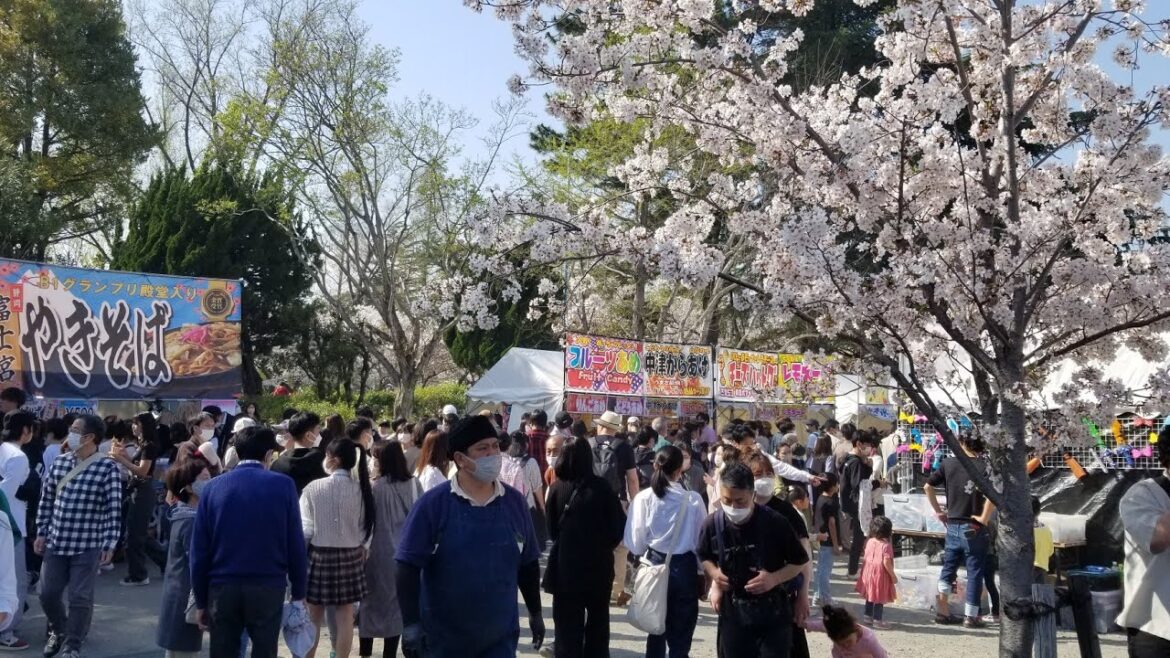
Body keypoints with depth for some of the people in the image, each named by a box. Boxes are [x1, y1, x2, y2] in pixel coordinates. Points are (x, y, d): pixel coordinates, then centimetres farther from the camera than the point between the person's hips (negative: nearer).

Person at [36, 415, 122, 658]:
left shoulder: (107, 468, -11)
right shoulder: (60, 462, 3)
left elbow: (114, 509, -11)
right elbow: (47, 499, 12)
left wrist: (109, 544, -13)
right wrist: (41, 533, 10)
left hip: (88, 546, -5)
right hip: (56, 542, 5)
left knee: (80, 598, 1)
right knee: (48, 594, 12)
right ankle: (58, 631, 39)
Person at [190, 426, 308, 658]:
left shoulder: (213, 487, 1)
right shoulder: (283, 485, -4)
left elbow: (199, 549, 2)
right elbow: (295, 544, -5)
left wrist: (200, 600, 9)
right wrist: (299, 592, 4)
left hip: (222, 588, 2)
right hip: (268, 587, -2)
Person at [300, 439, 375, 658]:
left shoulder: (314, 488, -12)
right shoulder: (362, 489, -5)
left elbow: (305, 529, -8)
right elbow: (366, 528, 0)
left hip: (319, 555, -2)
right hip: (351, 556, 2)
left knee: (313, 618, 11)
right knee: (345, 618, 8)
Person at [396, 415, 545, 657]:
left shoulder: (515, 502, 1)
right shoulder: (433, 503, -11)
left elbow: (528, 564, 11)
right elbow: (408, 566, -12)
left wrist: (535, 612, 15)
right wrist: (411, 623, -17)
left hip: (501, 638, 2)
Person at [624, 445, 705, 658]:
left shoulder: (643, 498, -12)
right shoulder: (693, 500, -12)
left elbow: (634, 542, -8)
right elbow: (701, 540, -4)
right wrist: (703, 572, 12)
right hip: (684, 568, -1)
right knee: (680, 637, 10)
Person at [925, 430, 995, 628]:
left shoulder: (948, 463, 2)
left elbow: (928, 487, 4)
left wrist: (938, 511, 11)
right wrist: (984, 519, -15)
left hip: (952, 526, 4)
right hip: (973, 528, -4)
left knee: (948, 567, 16)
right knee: (974, 572, 6)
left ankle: (942, 610, 18)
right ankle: (971, 616, 11)